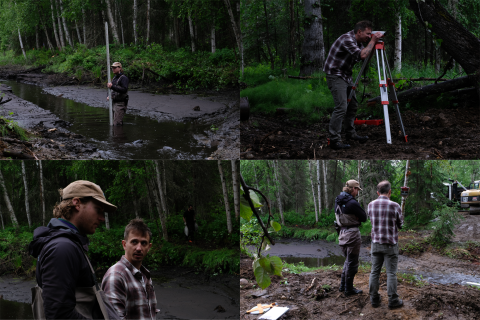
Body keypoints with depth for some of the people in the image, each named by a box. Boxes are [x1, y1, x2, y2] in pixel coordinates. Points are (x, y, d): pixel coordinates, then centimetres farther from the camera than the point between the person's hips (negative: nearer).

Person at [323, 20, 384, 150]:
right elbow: (362, 55, -32)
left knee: (353, 105, 14)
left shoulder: (357, 41, 8)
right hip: (335, 75, -10)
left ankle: (350, 133, 27)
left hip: (346, 75, 10)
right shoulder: (347, 39, -23)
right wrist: (373, 40, -23)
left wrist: (374, 42, -1)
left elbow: (366, 56, 13)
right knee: (341, 107, -17)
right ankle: (334, 140, -15)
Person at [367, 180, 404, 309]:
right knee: (391, 273, 3)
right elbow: (401, 225, -1)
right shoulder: (395, 206, -14)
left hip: (376, 244, 4)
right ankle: (392, 300, 8)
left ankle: (374, 299, 16)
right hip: (390, 244, -4)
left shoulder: (371, 205, -2)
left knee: (375, 271, 11)